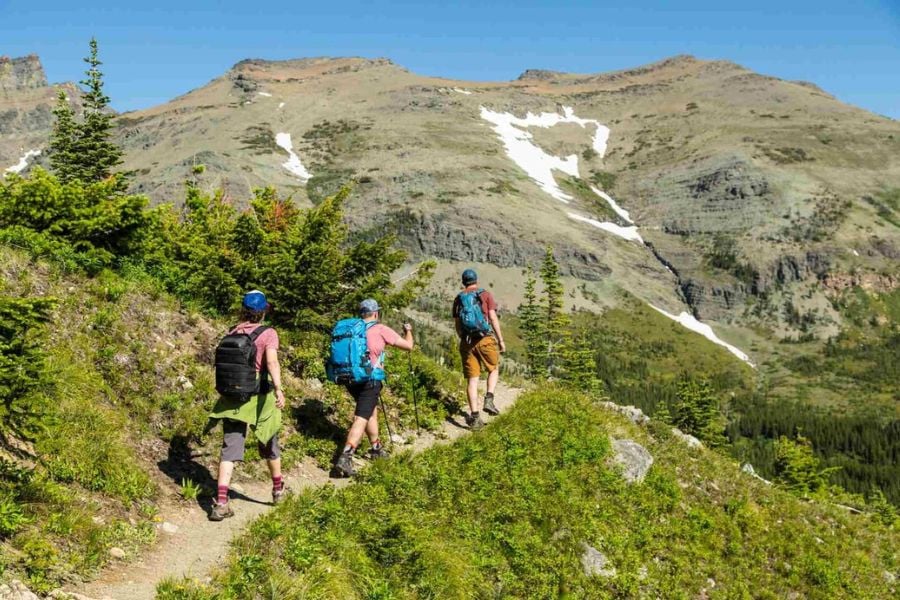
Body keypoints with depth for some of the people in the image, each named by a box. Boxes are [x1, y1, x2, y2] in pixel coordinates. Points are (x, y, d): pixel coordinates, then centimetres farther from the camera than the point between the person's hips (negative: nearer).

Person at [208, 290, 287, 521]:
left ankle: (221, 502, -12)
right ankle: (278, 489, 36)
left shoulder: (231, 333, 4)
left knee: (230, 448, 1)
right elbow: (272, 362, -25)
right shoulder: (268, 334, -9)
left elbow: (219, 362, 13)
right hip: (258, 398, -3)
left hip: (232, 398, 3)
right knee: (268, 443, 18)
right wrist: (278, 389, -36)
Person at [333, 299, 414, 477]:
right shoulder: (380, 329, -5)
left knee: (372, 411, 25)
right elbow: (408, 345, 1)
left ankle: (376, 448, 39)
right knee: (361, 419, -9)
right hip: (369, 380, -6)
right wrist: (408, 331, 21)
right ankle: (345, 458, -22)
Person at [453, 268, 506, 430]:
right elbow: (493, 317, -4)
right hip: (486, 339, -2)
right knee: (494, 370, 19)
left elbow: (457, 324, 12)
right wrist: (501, 339, 0)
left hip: (467, 341, 2)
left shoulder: (458, 299, 11)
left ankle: (474, 416, -1)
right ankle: (489, 400, -1)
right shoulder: (486, 295, 3)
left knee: (472, 379, 4)